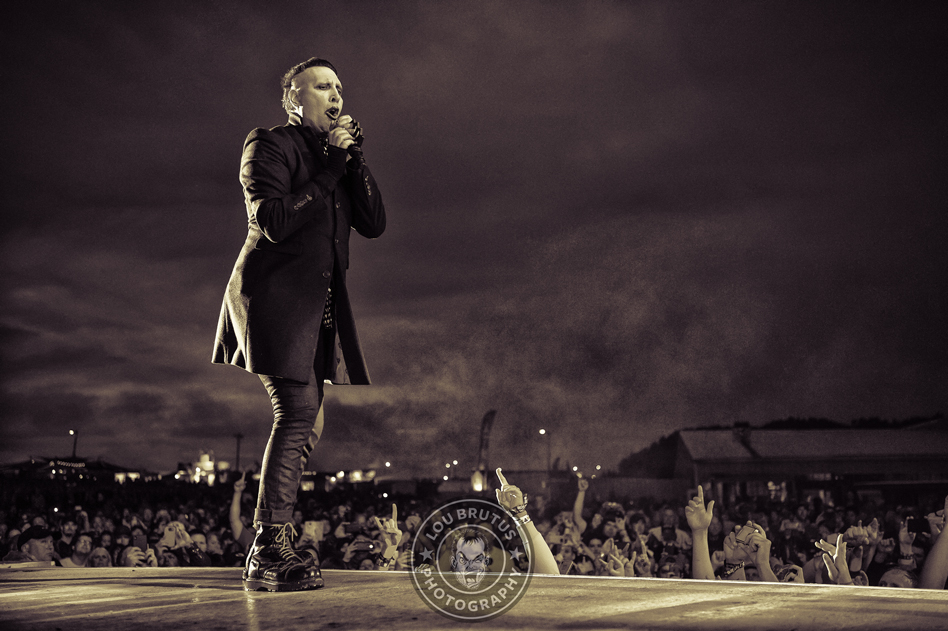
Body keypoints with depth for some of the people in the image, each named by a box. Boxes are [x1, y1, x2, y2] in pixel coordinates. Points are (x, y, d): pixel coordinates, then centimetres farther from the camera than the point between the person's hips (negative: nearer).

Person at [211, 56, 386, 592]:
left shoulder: (335, 154, 20)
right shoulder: (269, 146, -1)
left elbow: (375, 224, 8)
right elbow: (273, 221, -17)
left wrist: (355, 159, -1)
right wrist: (330, 166, -12)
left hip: (319, 302, 8)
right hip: (275, 292, -8)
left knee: (307, 423, 6)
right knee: (298, 409, -19)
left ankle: (273, 547, 13)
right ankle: (269, 554, -17)